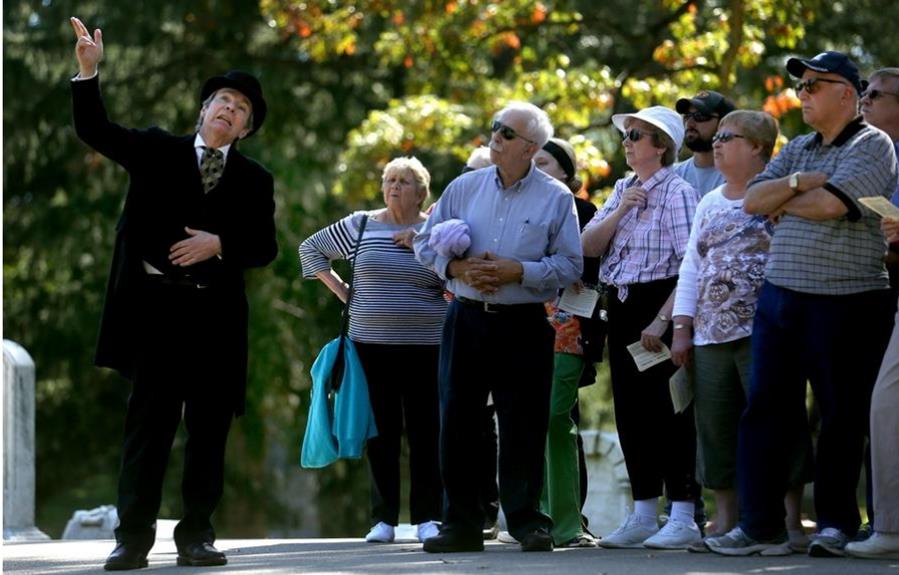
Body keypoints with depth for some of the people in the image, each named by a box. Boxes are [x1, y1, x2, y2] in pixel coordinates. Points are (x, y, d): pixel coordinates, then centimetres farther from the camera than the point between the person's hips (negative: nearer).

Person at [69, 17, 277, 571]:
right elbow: (96, 130, 0)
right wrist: (89, 73, -14)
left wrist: (219, 244, -12)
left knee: (209, 427, 2)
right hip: (156, 305, -2)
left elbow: (264, 247, 6)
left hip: (217, 314, 2)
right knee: (149, 423, -4)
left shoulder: (254, 180, 10)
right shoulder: (157, 150, 9)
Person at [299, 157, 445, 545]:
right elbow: (311, 249, 17)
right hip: (371, 345, 1)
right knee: (381, 431, 3)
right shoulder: (360, 225, 7)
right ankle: (383, 518, 9)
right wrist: (342, 291, 8)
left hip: (425, 347, -1)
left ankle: (427, 517, 5)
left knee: (425, 430, -1)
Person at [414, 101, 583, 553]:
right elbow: (425, 243, 11)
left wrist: (517, 271, -16)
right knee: (457, 422, 2)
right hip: (466, 318, 3)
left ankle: (526, 521, 8)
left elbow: (570, 265, -4)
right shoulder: (463, 188, 7)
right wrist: (458, 268, -8)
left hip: (523, 325, -3)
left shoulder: (555, 198, 0)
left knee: (522, 426, -1)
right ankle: (461, 523, 10)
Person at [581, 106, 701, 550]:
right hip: (621, 308, 8)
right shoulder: (622, 191, 14)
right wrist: (620, 211, -6)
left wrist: (662, 320, -20)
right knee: (630, 410, 9)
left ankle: (683, 517, -3)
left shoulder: (677, 193, -9)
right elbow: (588, 246, 8)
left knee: (666, 410, -7)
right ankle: (643, 515, 16)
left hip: (659, 303, -8)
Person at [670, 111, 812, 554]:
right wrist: (682, 329, 13)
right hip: (712, 335, 7)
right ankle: (725, 522, 12)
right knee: (715, 426, 6)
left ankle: (791, 522, -5)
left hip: (764, 332, -7)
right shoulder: (710, 204, 20)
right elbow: (692, 268, 20)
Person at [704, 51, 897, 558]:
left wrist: (782, 203, -2)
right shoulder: (798, 150, 17)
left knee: (844, 416, 2)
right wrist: (796, 183, -8)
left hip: (847, 302, -7)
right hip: (781, 296, 7)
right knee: (765, 409, 2)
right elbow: (752, 200, 9)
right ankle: (760, 524, 5)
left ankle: (836, 522, 11)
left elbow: (829, 203, -19)